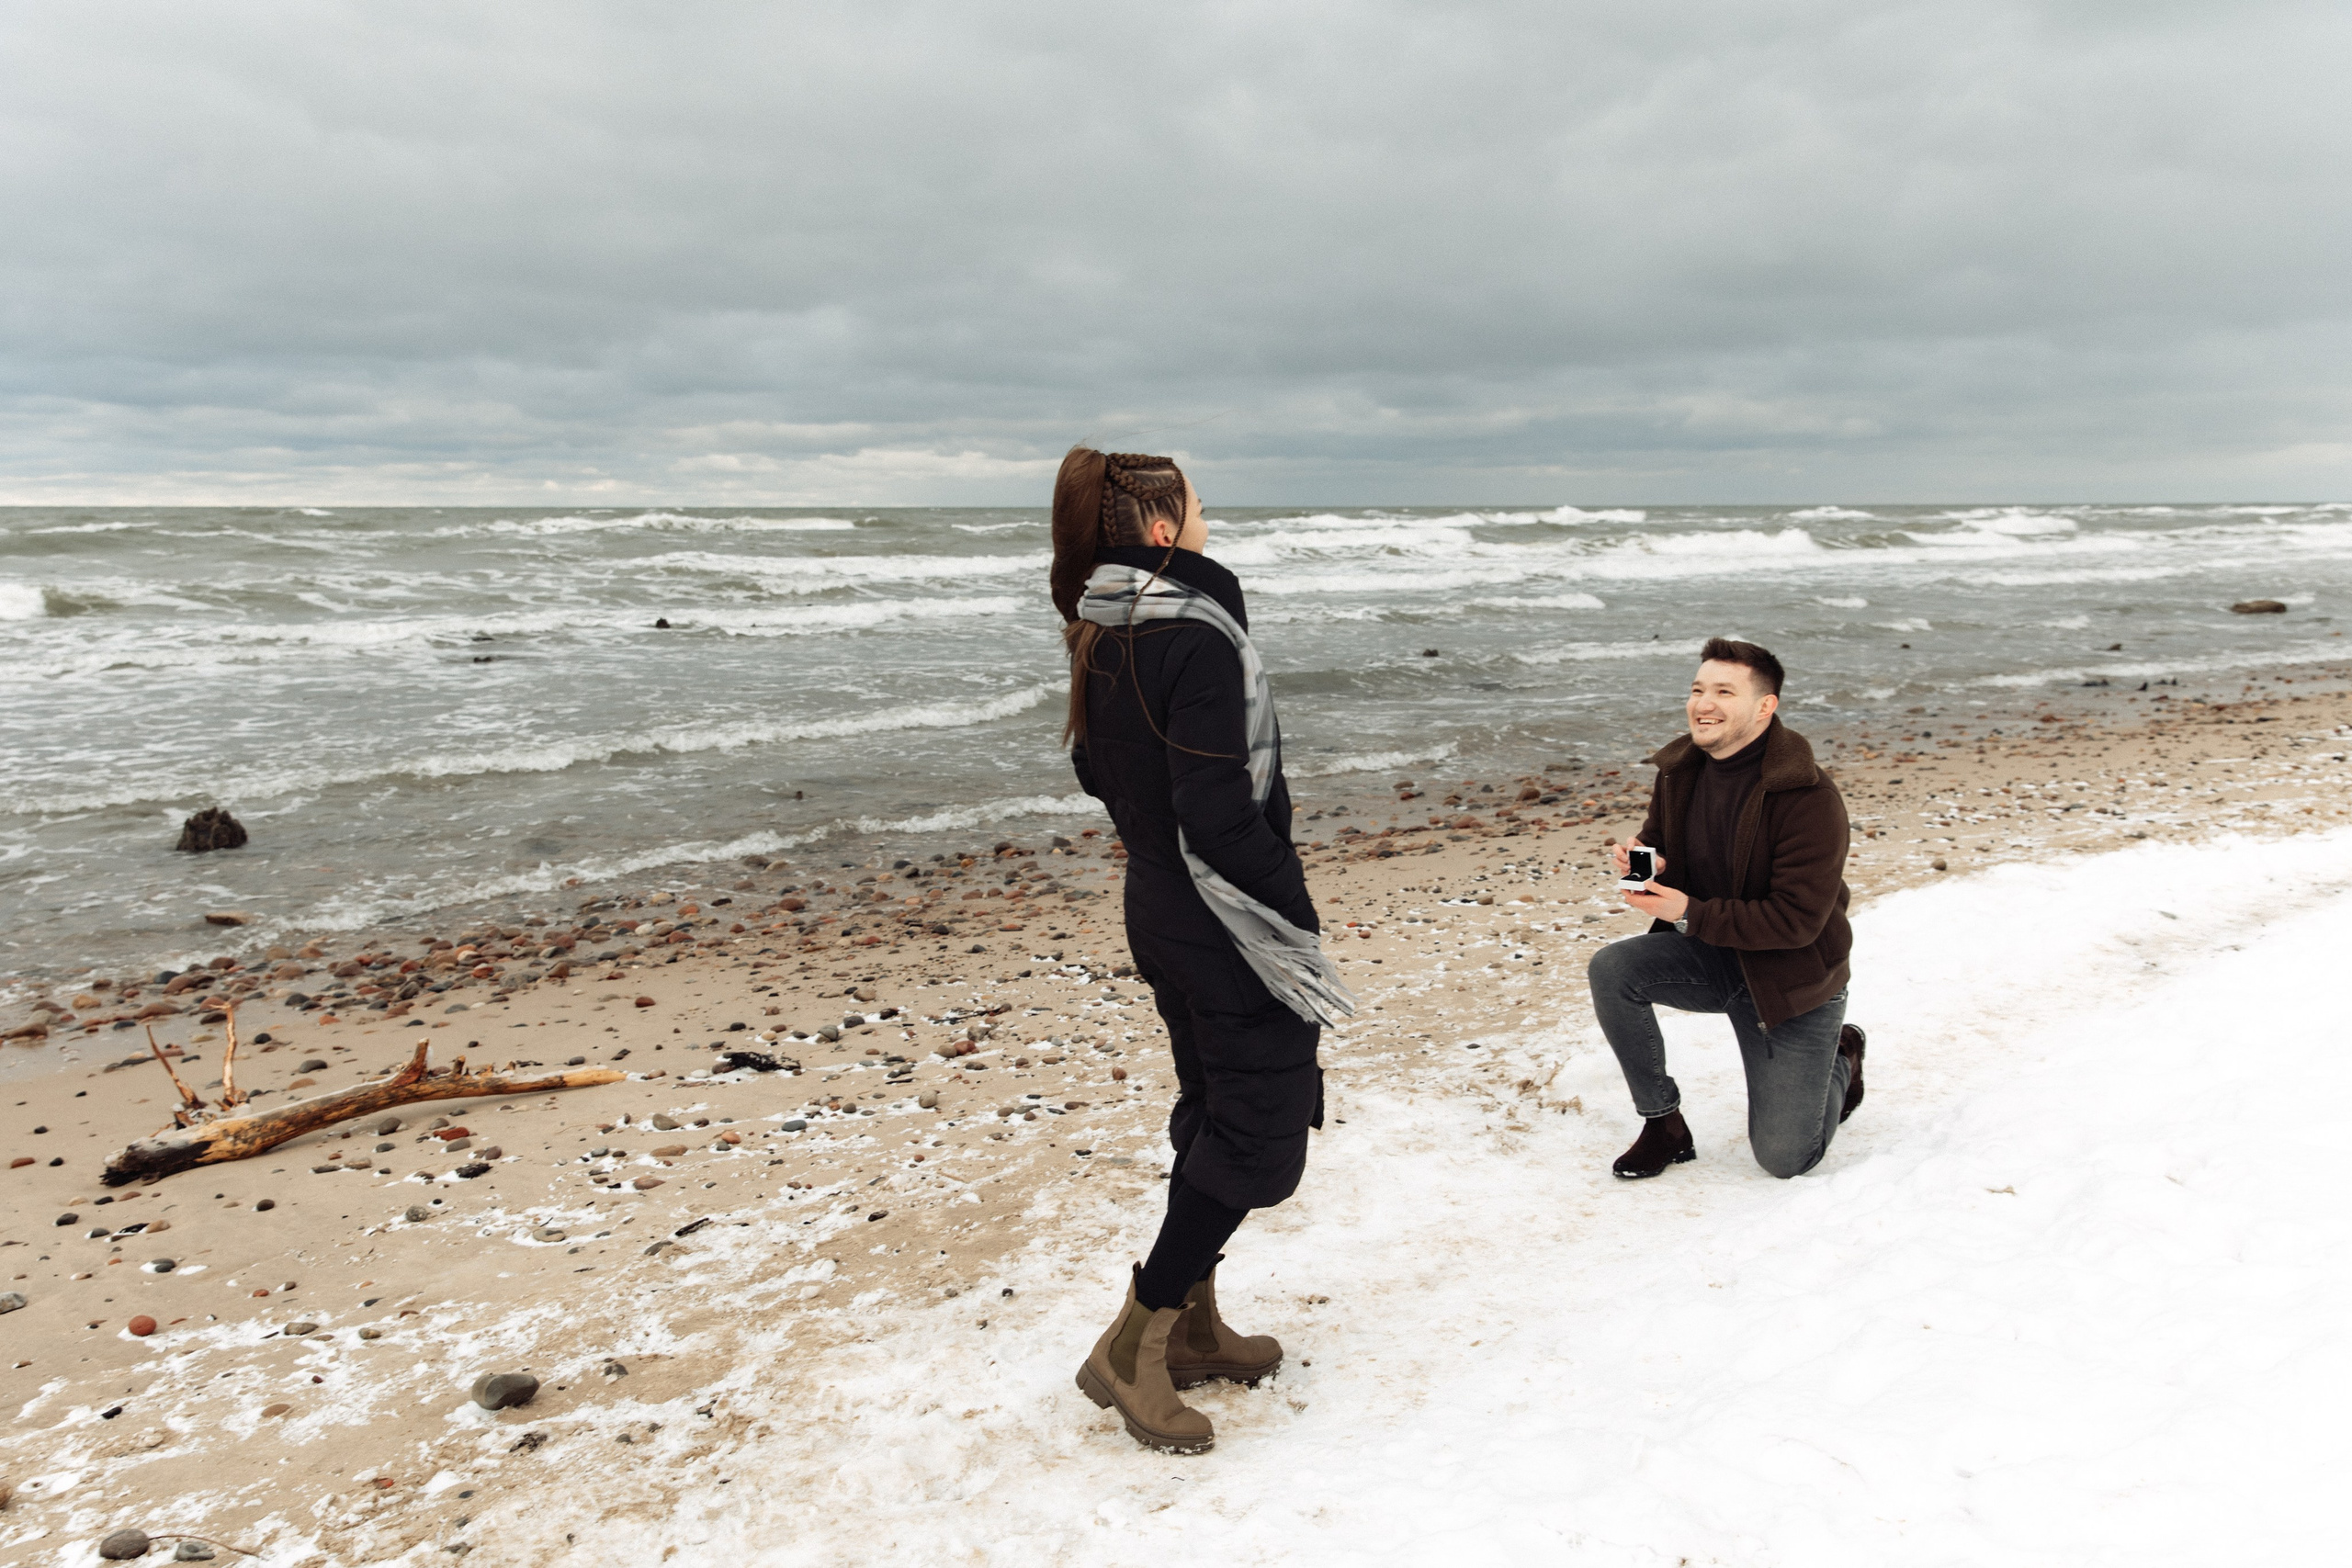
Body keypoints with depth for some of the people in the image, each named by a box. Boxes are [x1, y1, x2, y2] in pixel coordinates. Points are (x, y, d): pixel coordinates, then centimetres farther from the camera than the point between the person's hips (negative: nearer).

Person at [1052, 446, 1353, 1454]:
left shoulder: (1099, 637, 6)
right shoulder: (1196, 636, -22)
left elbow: (1098, 773, 17)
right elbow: (1221, 814, -26)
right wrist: (1294, 913, -18)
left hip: (1159, 913, 9)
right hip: (1229, 928, -9)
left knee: (1213, 1114, 21)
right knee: (1261, 1134, 4)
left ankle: (1192, 1326, 32)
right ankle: (1133, 1344, 8)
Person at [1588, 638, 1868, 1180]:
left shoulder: (1810, 798, -24)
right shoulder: (1679, 772, -5)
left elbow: (1797, 920, -25)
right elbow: (1660, 850, 11)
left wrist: (1690, 914, -29)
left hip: (1793, 979, -5)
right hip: (1709, 958, 5)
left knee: (1784, 1158, -3)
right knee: (1612, 968, -26)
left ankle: (1841, 1056, 31)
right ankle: (1663, 1125, -7)